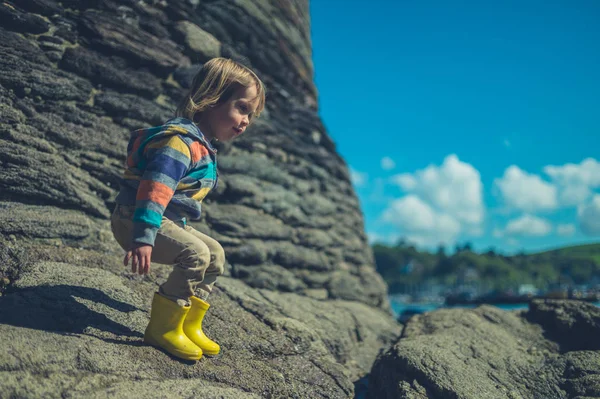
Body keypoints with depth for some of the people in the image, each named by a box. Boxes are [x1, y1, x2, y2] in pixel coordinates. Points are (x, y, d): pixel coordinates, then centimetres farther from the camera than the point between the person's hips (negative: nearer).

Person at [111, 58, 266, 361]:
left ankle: (189, 325, 16)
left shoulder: (201, 146, 14)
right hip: (133, 219, -11)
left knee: (215, 254, 10)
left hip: (170, 221, 11)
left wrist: (182, 226, 30)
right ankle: (162, 328, -13)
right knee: (196, 254, -27)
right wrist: (143, 238, -41)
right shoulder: (180, 141, -21)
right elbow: (154, 188, -33)